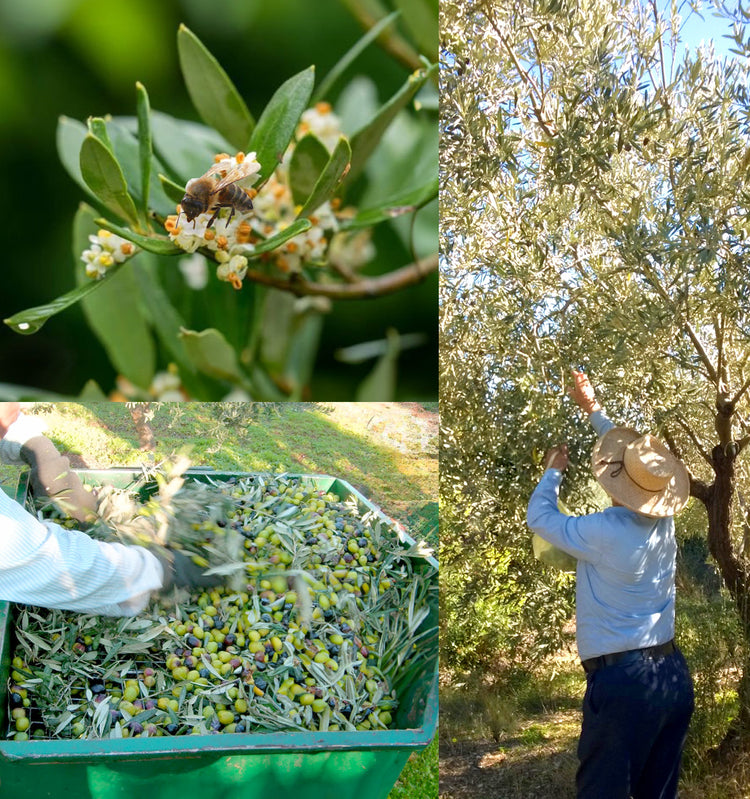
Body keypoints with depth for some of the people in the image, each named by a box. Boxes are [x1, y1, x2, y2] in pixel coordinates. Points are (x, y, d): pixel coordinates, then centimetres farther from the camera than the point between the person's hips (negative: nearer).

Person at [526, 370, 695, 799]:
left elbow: (540, 516, 1)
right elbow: (641, 463, 19)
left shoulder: (603, 534, -16)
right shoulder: (664, 523, 2)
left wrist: (554, 470, 19)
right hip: (674, 675, 7)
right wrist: (594, 408, 29)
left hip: (622, 680, -7)